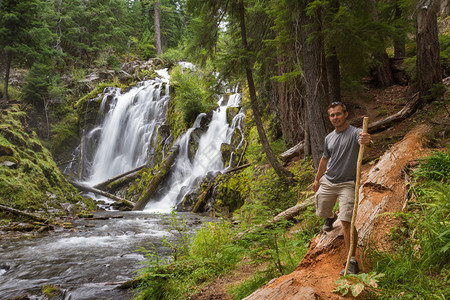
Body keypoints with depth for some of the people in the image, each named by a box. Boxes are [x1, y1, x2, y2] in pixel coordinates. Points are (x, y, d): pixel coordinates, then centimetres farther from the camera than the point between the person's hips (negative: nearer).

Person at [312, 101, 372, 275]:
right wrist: (317, 179, 26)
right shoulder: (329, 138, 8)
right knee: (322, 212, 19)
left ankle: (352, 261, -6)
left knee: (346, 222, -15)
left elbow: (365, 142, -35)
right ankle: (331, 217, 57)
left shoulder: (355, 133, -11)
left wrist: (367, 141, -60)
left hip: (347, 184, -5)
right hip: (327, 182, 6)